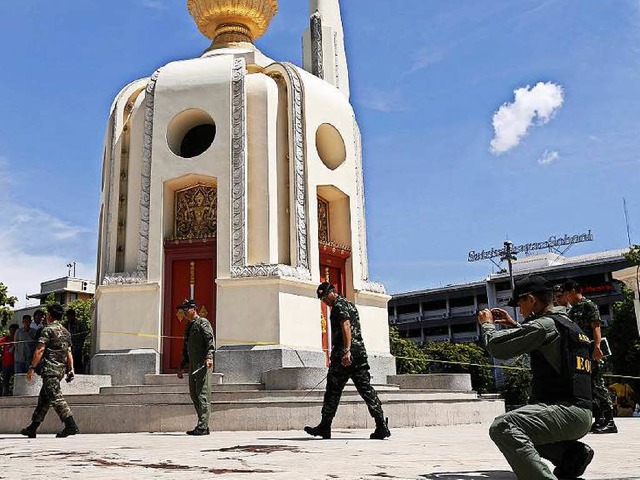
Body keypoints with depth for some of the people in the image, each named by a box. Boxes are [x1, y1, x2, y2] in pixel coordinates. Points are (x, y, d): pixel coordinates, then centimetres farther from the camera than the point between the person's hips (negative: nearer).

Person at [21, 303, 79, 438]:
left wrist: (32, 368, -9)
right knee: (43, 398, 15)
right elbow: (69, 353, 13)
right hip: (61, 369, 8)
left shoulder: (48, 330, -6)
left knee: (56, 398, -12)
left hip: (50, 369, -8)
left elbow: (40, 350, -12)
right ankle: (32, 428, 20)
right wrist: (70, 370, 12)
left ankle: (71, 426, -22)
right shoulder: (66, 332, 17)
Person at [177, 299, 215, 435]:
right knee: (194, 394, 9)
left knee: (203, 395, -8)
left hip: (203, 364, -9)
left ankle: (202, 427, -8)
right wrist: (182, 367, 25)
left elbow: (210, 340, -16)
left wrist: (209, 357, -30)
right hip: (193, 365, 9)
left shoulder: (203, 322, -4)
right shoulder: (188, 326, 23)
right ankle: (202, 425, 15)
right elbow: (185, 348, 27)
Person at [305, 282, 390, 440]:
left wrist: (347, 351, -28)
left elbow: (346, 327, -20)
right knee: (366, 390, 4)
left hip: (344, 355, -9)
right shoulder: (350, 304, 23)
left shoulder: (339, 305, -5)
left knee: (333, 391, 2)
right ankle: (382, 426, -3)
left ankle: (324, 427, 10)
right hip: (360, 353, 9)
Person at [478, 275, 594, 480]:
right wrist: (514, 324, 34)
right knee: (517, 426, 30)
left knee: (502, 426, -26)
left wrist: (487, 324, 7)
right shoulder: (570, 325, 20)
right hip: (583, 416, 10)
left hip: (566, 412, -10)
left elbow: (497, 347, -11)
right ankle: (571, 452, 14)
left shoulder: (545, 324, -10)